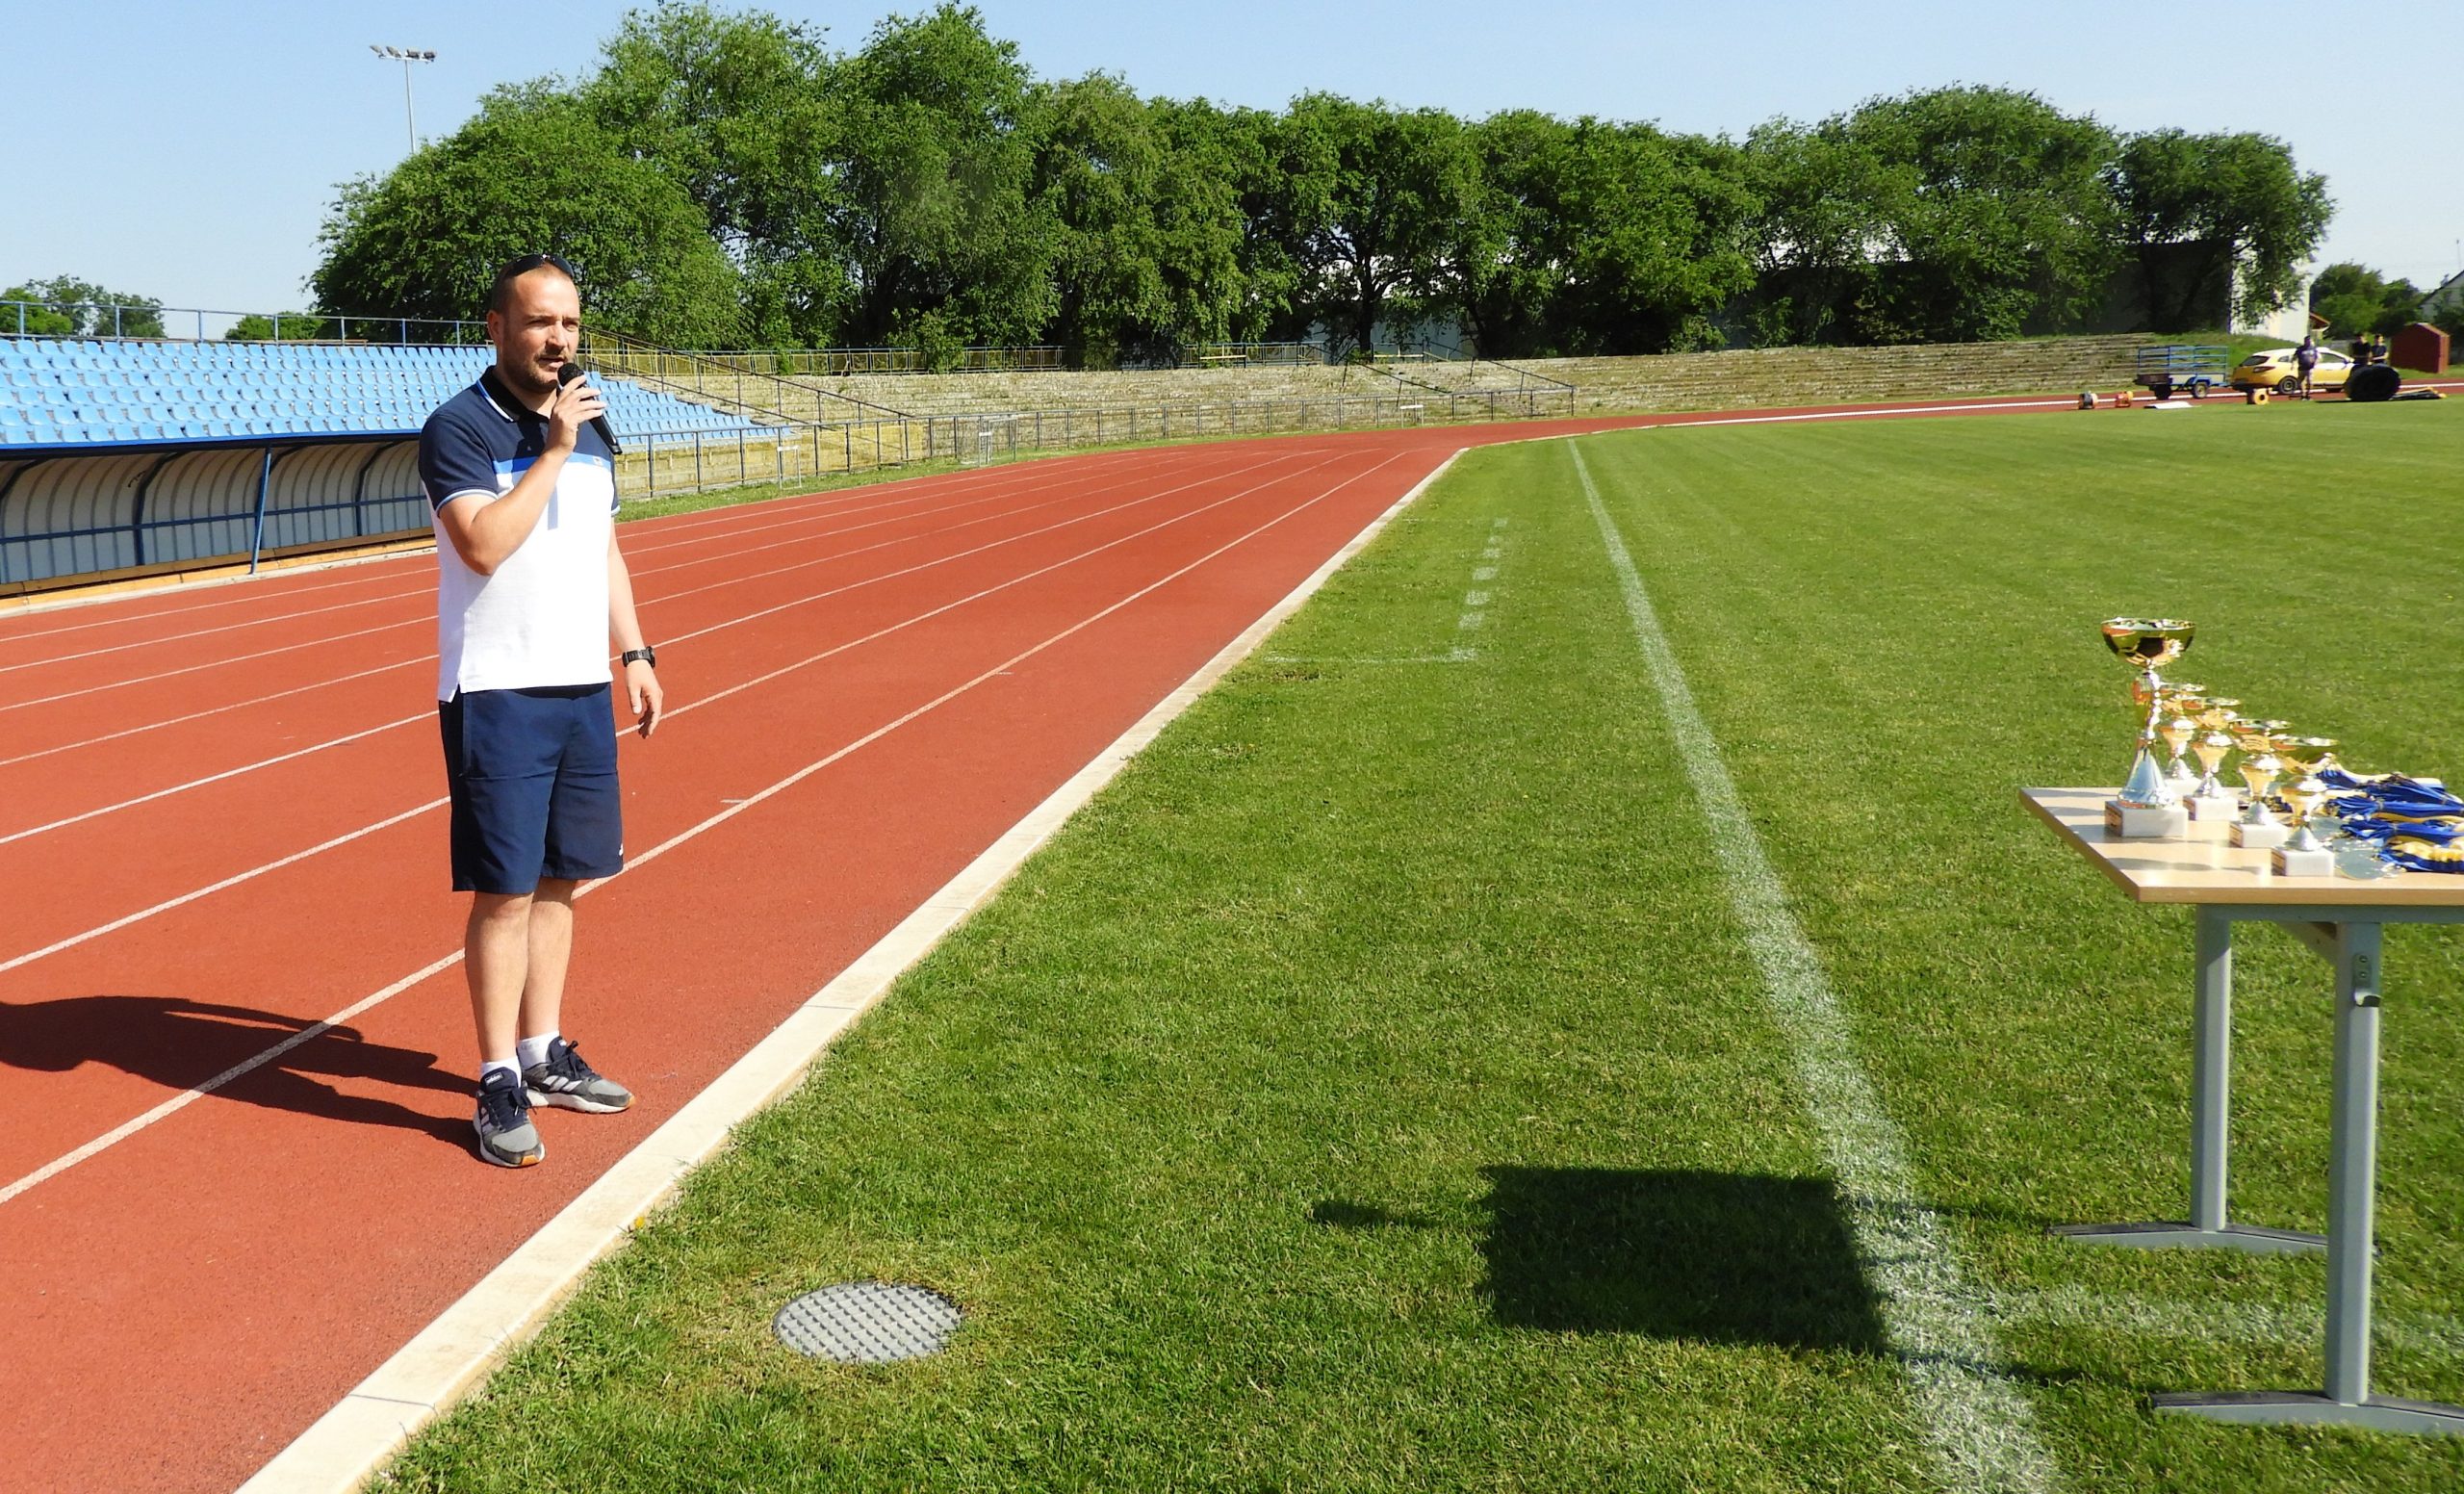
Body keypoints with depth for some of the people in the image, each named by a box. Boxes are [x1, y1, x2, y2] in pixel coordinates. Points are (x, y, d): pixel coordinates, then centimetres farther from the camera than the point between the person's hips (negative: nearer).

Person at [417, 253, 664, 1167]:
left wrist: (635, 654, 16)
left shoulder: (590, 426, 13)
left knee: (560, 880, 12)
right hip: (498, 693, -7)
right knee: (505, 890, -4)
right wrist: (552, 452, -20)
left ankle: (543, 1054, 25)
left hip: (583, 687, 7)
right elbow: (485, 546, -23)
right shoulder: (458, 428, -9)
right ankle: (500, 1085, 6)